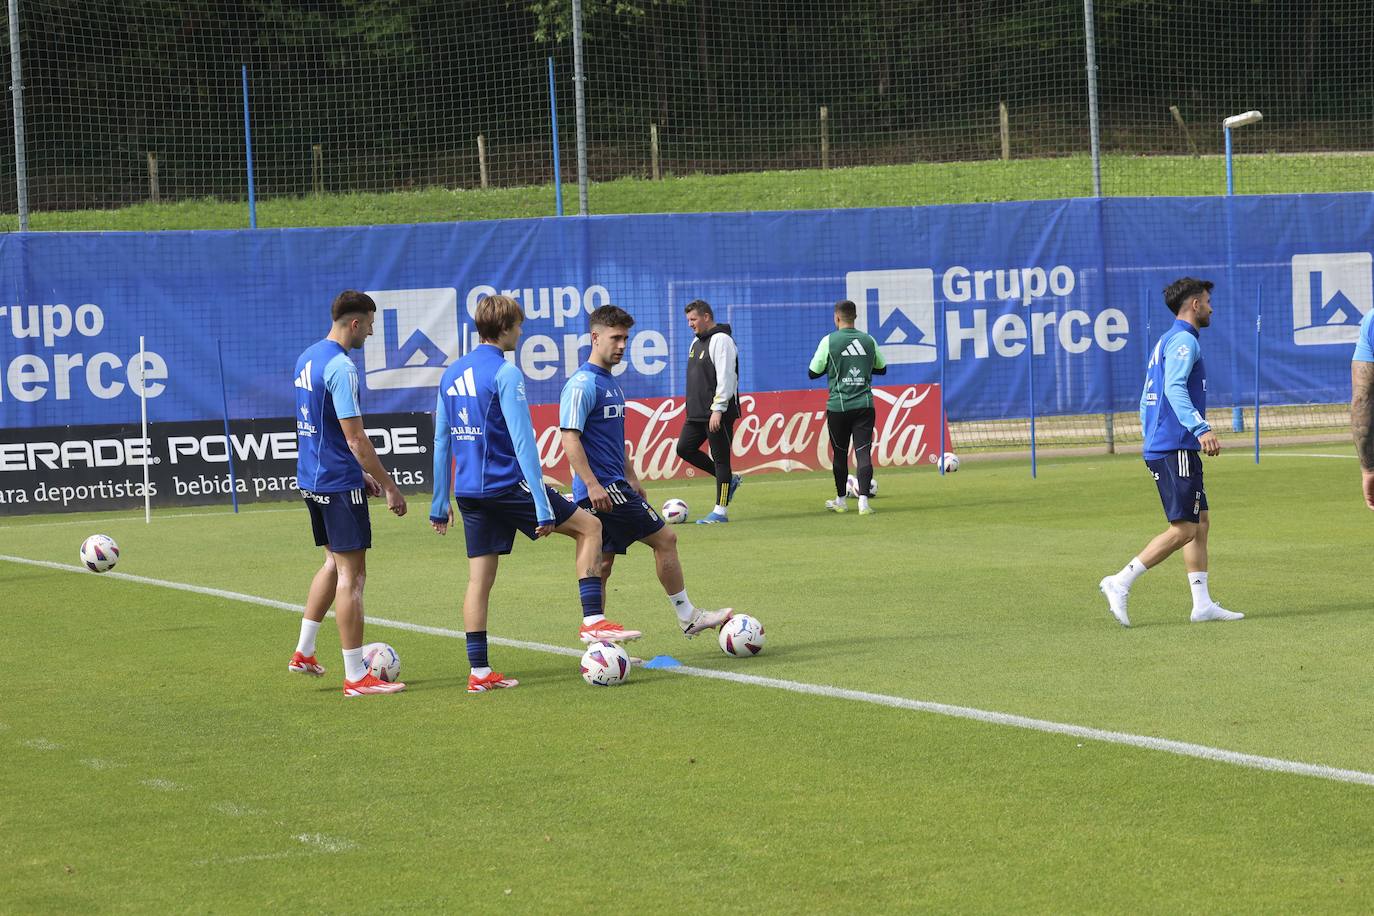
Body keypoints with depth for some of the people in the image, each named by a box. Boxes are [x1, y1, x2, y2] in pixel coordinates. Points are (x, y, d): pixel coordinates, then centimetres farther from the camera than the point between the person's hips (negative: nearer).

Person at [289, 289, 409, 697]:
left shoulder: (307, 359, 11)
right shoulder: (340, 368, -19)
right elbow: (355, 438, -21)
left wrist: (361, 473, 24)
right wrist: (389, 486, -15)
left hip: (312, 478, 9)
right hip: (340, 484, -9)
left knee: (335, 562, 23)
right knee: (351, 574, -4)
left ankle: (304, 652, 25)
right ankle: (356, 676, -1)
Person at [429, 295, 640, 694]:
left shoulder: (451, 374, 10)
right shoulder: (505, 374, -12)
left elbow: (441, 441, 14)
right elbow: (523, 443, -17)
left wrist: (439, 502, 20)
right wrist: (543, 507, -17)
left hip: (469, 492, 7)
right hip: (506, 483, -7)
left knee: (480, 577, 10)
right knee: (589, 526, 5)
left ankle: (479, 672, 8)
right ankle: (592, 620, -1)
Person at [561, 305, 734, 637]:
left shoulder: (610, 382, 16)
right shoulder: (582, 384, -15)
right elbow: (570, 438, -20)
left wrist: (631, 477, 26)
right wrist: (592, 485, -25)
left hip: (614, 486, 10)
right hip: (602, 489, -10)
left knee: (602, 563, 9)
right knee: (665, 539, -3)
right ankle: (688, 617, 6)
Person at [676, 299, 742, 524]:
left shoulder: (721, 340, -13)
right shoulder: (697, 342, 17)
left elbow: (725, 377, -20)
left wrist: (718, 410, -24)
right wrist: (692, 408, 20)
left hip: (719, 413, -10)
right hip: (697, 412, 10)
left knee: (720, 459, -4)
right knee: (684, 448, 5)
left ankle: (720, 511, 0)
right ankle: (729, 479, 17)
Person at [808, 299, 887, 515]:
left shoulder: (829, 341, -5)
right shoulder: (868, 341, 5)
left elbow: (812, 372, 0)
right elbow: (882, 368, 18)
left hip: (838, 406, -1)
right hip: (865, 405, 1)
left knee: (840, 453, 12)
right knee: (863, 452, -3)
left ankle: (840, 500, 23)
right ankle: (863, 499, -17)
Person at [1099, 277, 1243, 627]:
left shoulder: (1165, 342, 21)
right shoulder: (1184, 340, -10)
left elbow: (1147, 400, 24)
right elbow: (1175, 389, -25)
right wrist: (1201, 429, -33)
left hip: (1160, 447, 10)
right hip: (1175, 449, -10)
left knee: (1200, 522, 10)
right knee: (1183, 530, -10)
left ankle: (1202, 603, 9)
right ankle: (1120, 583, -11)